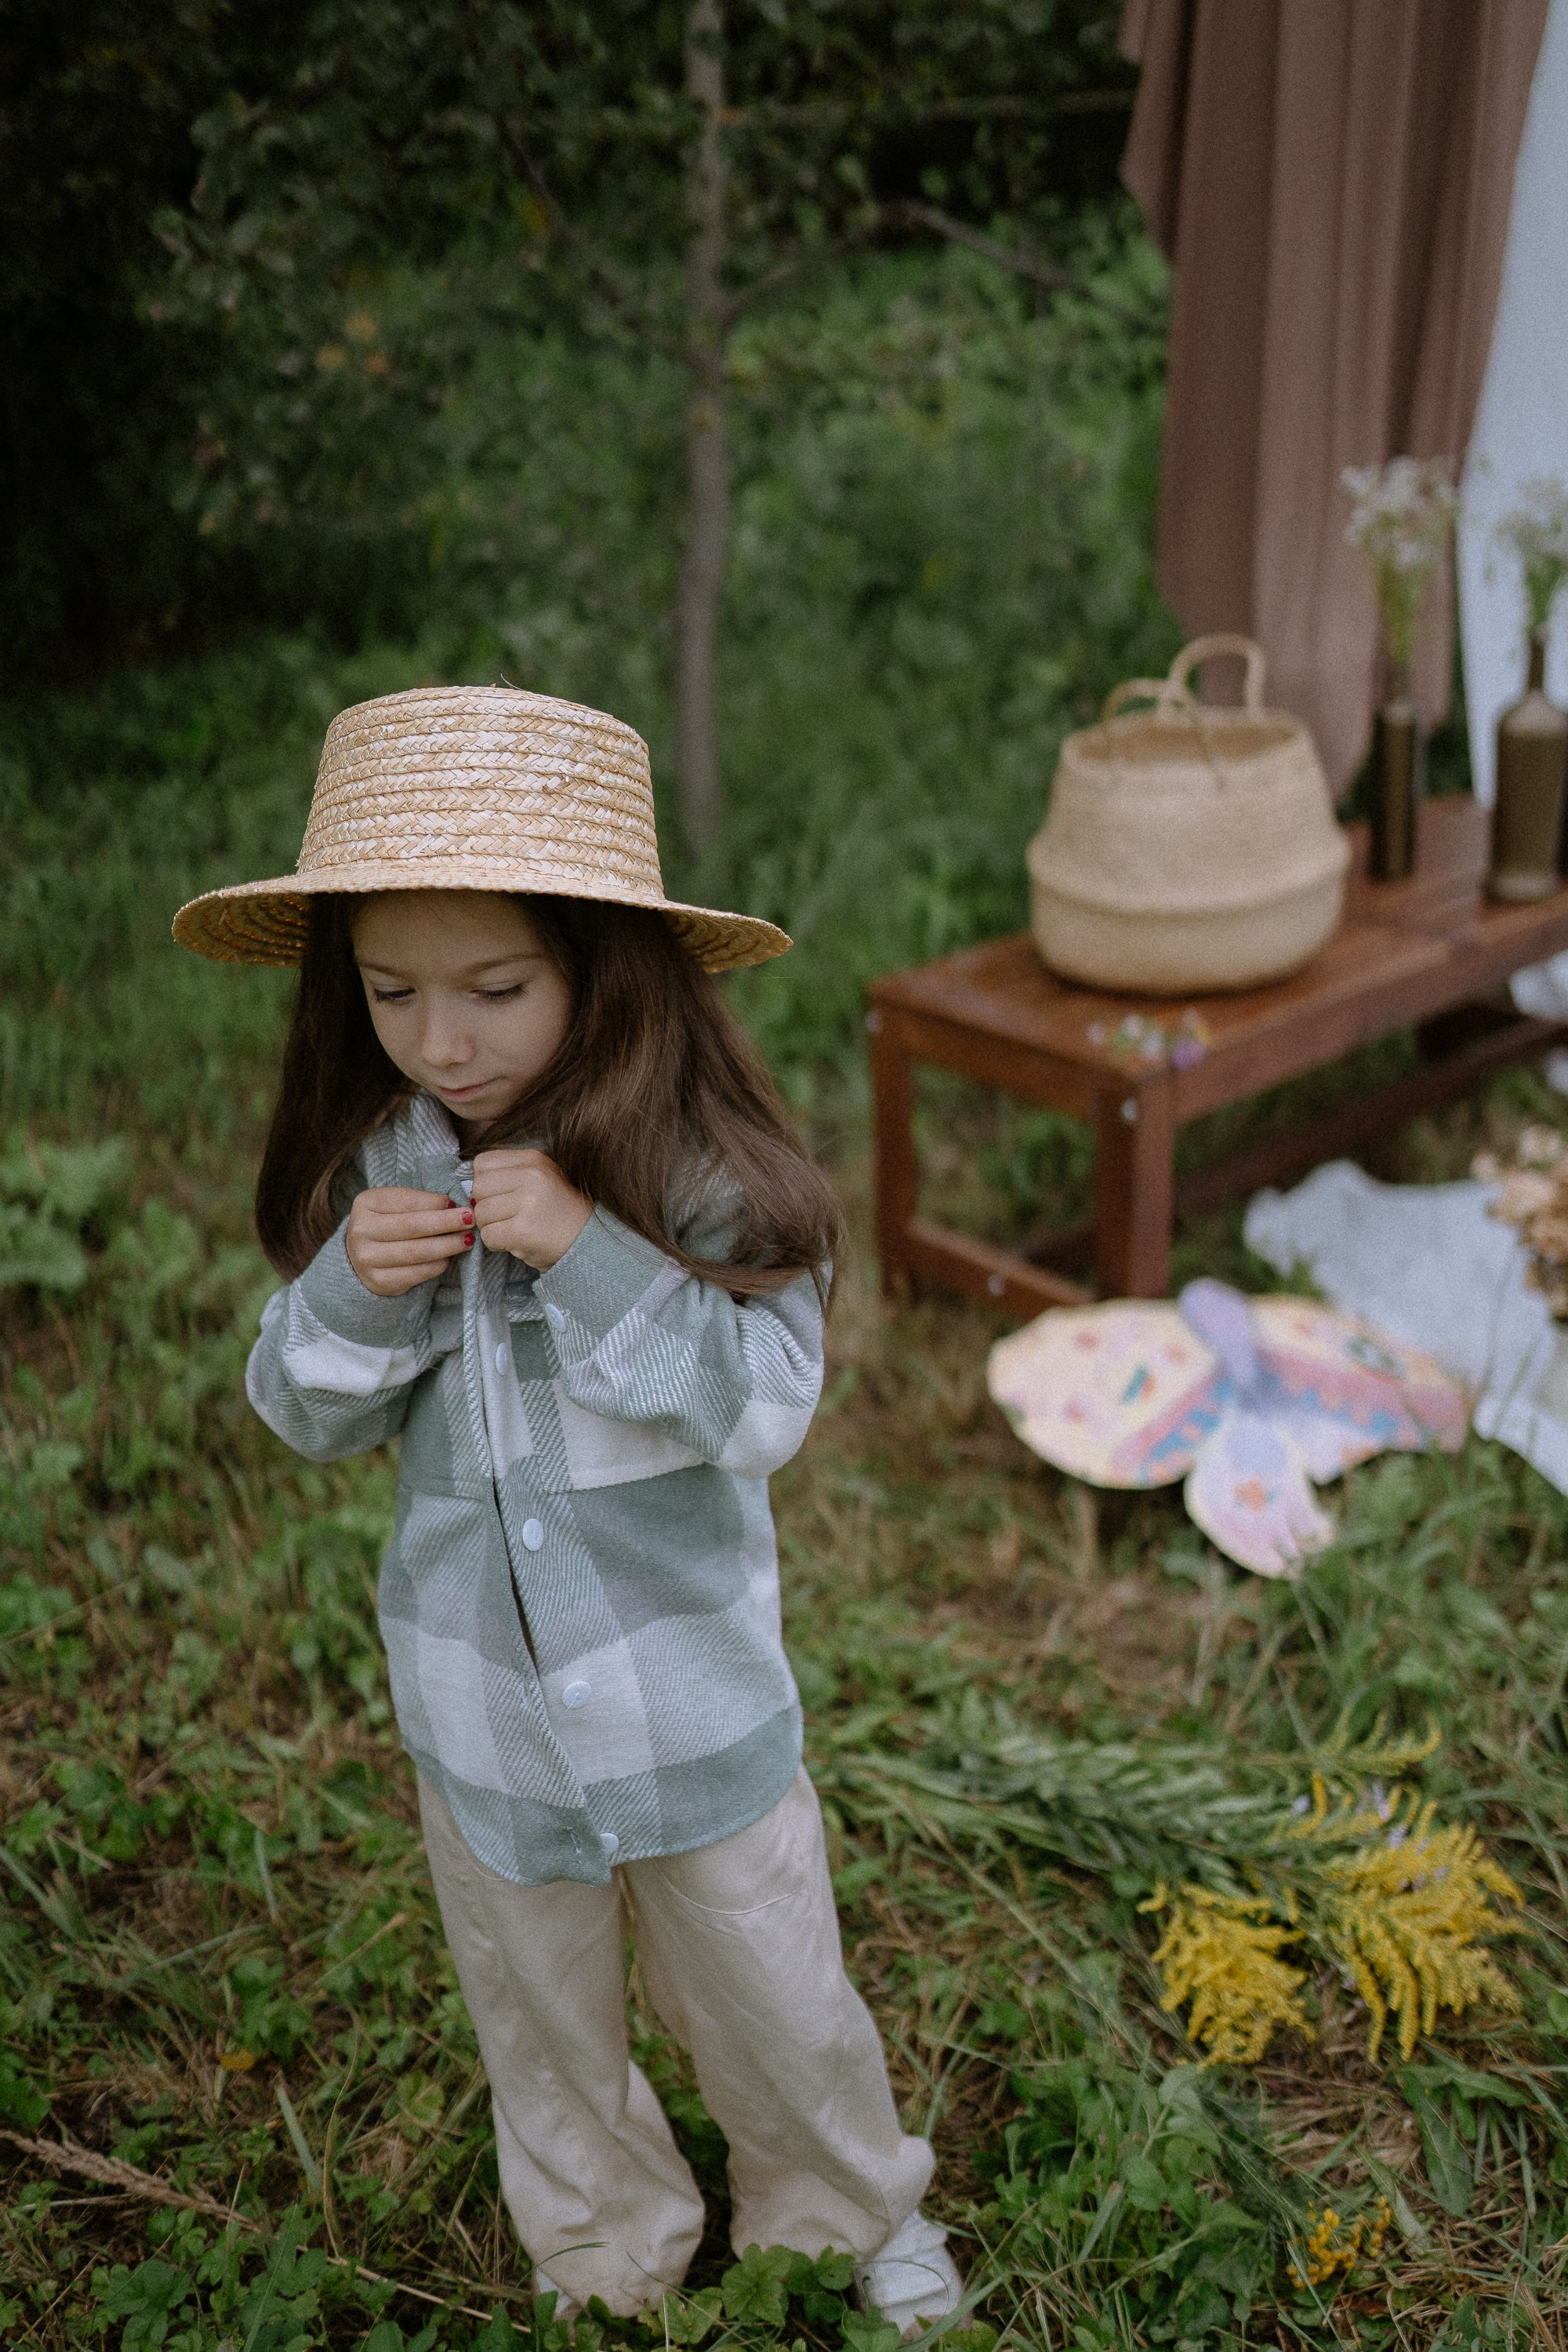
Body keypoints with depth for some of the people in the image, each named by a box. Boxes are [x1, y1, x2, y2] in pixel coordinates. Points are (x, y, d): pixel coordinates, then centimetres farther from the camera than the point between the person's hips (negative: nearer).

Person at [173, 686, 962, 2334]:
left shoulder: (691, 1160, -21)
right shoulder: (373, 1159, -10)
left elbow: (765, 1410, -23)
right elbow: (307, 1418, -3)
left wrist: (595, 1258, -34)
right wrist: (354, 1289, -24)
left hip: (688, 1693, -3)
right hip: (475, 1703, 3)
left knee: (768, 1999, 18)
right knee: (540, 2021, 24)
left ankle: (854, 2215, 48)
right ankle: (606, 2265, 51)